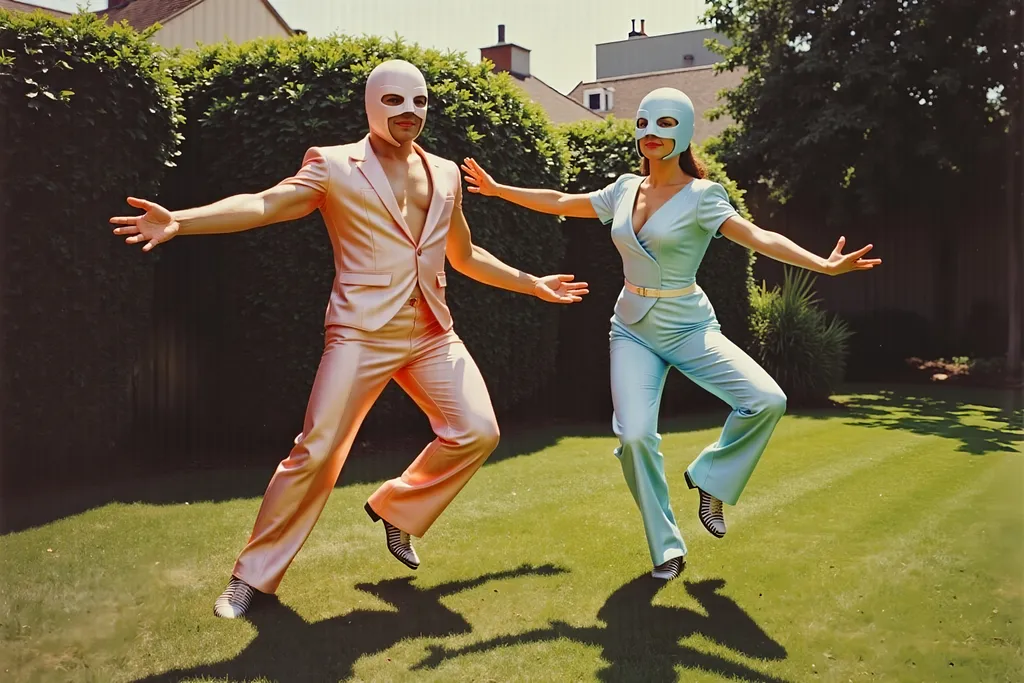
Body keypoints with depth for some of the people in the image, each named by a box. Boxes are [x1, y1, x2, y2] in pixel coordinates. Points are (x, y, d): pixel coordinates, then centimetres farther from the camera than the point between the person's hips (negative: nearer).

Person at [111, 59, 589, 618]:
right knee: (316, 452, -7)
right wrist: (180, 221, -34)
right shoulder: (334, 166, -2)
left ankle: (396, 508, 22)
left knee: (477, 432, -3)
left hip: (433, 334, 6)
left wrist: (532, 284, 30)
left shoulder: (445, 174, 14)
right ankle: (253, 574, 10)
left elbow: (465, 255, 27)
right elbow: (265, 204, -17)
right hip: (362, 334, -5)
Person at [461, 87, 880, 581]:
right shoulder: (625, 189, 6)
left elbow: (758, 237, -20)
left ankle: (711, 478, 6)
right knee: (635, 434, -18)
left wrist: (824, 265, -34)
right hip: (634, 331, 3)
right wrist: (497, 189, 23)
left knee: (767, 401, -23)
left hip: (689, 328, -2)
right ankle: (666, 549, 4)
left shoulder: (700, 196, -8)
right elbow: (560, 203, 17)